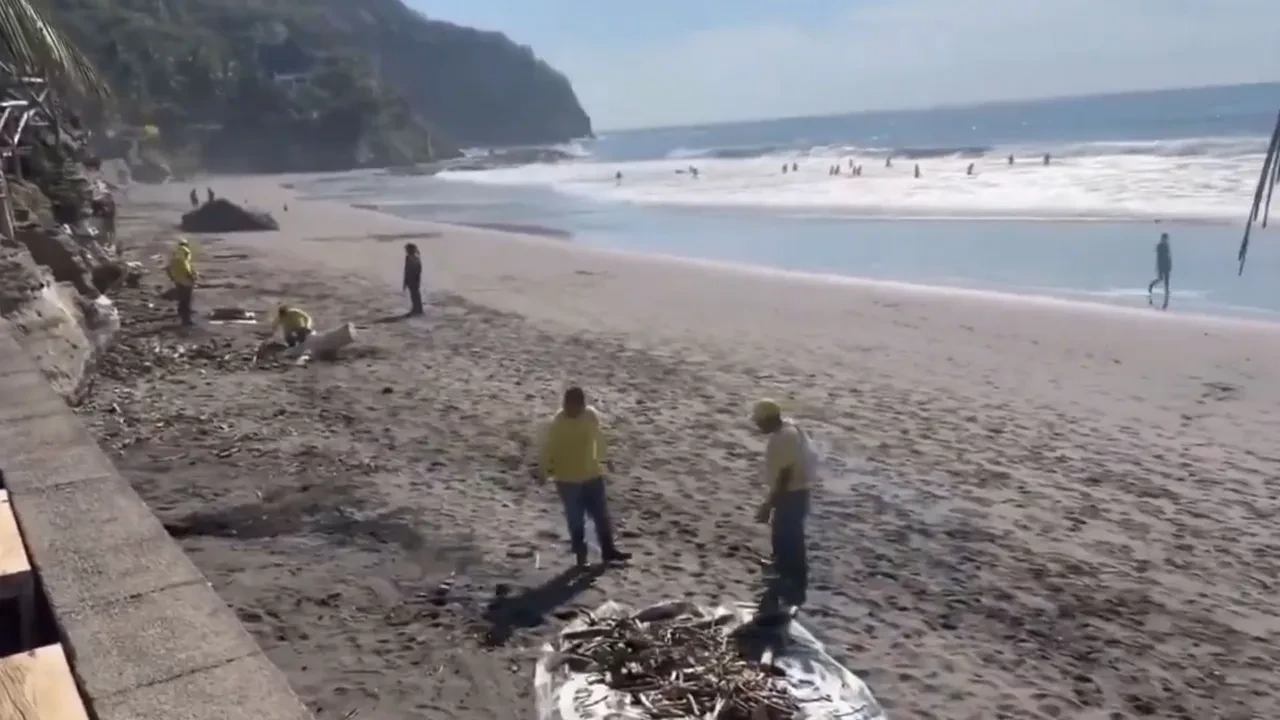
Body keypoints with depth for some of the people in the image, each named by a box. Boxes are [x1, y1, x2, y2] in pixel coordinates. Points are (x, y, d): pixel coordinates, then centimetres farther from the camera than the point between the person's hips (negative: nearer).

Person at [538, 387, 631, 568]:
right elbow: (547, 448, -10)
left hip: (592, 474, 3)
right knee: (576, 520, 7)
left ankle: (608, 550, 26)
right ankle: (581, 555, 22)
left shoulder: (592, 416, -8)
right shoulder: (557, 423, -18)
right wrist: (543, 472, -5)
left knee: (602, 515, 11)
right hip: (568, 479, -3)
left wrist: (599, 459, 16)